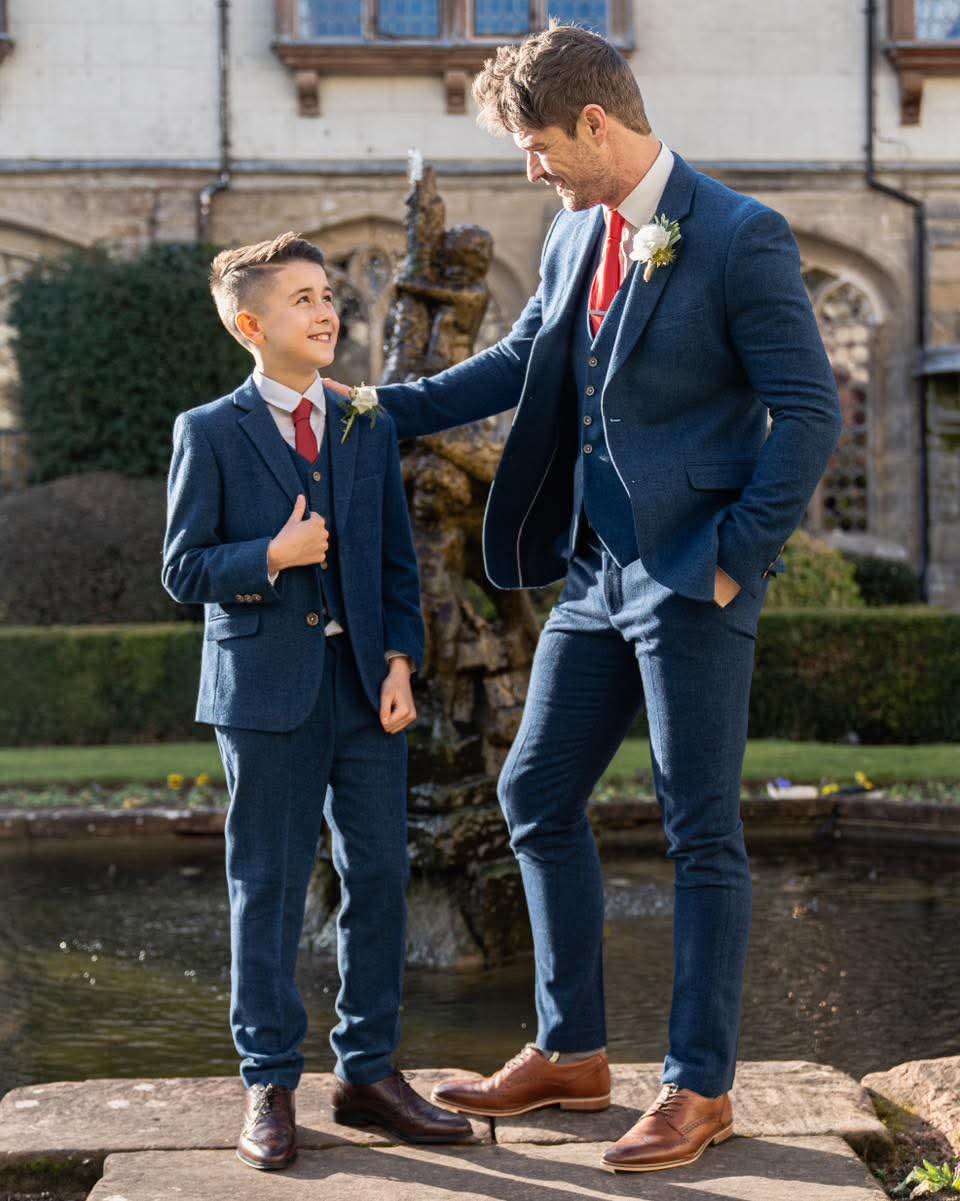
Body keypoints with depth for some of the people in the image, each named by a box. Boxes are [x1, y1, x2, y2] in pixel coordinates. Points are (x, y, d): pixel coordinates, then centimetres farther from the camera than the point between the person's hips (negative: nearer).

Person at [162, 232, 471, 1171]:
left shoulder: (370, 430, 11)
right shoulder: (210, 433, -1)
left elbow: (397, 563, 11)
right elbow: (184, 571, -3)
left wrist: (400, 662, -1)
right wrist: (273, 557, -17)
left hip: (364, 682, 4)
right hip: (266, 689, -4)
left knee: (379, 878, 6)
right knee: (268, 888, 3)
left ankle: (368, 1072, 19)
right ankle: (269, 1085, 13)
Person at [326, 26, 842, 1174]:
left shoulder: (739, 237, -12)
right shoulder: (575, 235, 11)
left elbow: (808, 411, -12)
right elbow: (521, 360, 23)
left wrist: (737, 555, -14)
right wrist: (387, 406, 14)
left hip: (693, 580, -8)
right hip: (595, 571, 8)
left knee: (701, 831, 0)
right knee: (536, 796, 12)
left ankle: (699, 1088, 12)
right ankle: (570, 1052, 25)